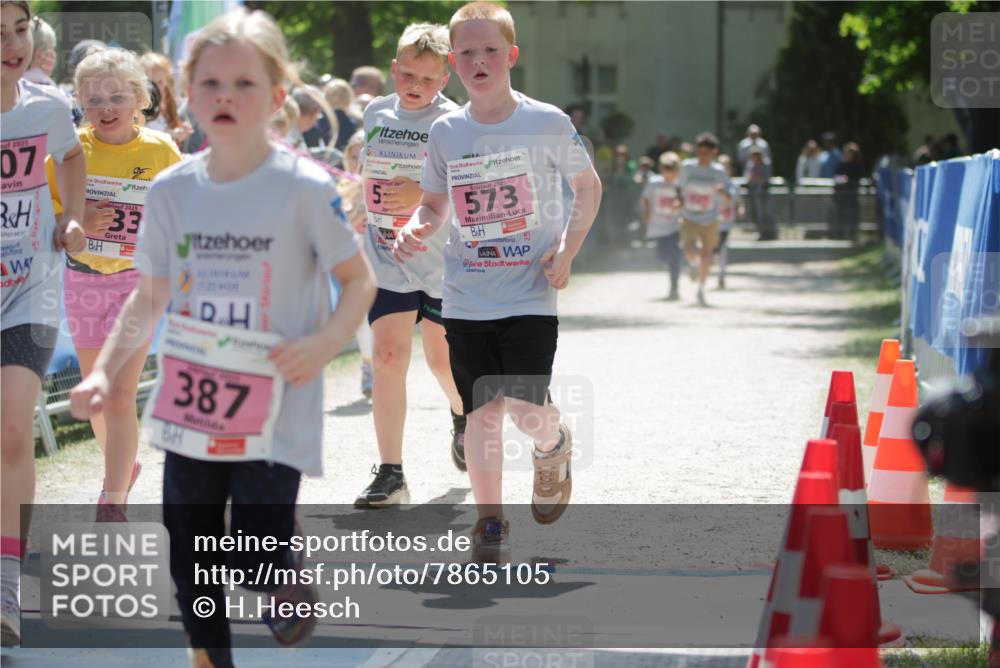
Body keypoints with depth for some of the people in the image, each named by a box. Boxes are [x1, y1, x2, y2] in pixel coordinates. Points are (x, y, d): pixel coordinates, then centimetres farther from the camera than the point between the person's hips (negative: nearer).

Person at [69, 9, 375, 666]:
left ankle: (293, 572, 26)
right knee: (191, 557, 8)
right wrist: (105, 370, 2)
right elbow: (150, 297, 12)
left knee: (258, 557, -10)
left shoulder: (305, 187, -11)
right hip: (189, 406, 4)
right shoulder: (173, 189, 2)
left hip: (275, 410, -4)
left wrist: (327, 341, -19)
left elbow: (359, 280, -3)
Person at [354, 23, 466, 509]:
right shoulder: (376, 114, 7)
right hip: (387, 261, 3)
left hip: (441, 262, -3)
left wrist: (424, 193, -28)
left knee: (443, 359, 9)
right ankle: (390, 474, -8)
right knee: (388, 353, -9)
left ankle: (462, 416, 46)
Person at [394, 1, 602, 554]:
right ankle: (489, 521, 16)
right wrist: (417, 227, -7)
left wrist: (567, 247, -6)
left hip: (530, 295, -3)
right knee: (481, 412, 3)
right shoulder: (445, 132, 3)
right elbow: (435, 203, 16)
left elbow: (588, 186, 7)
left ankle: (554, 449, 23)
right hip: (466, 297, 3)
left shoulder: (547, 123, -5)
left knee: (526, 409, -13)